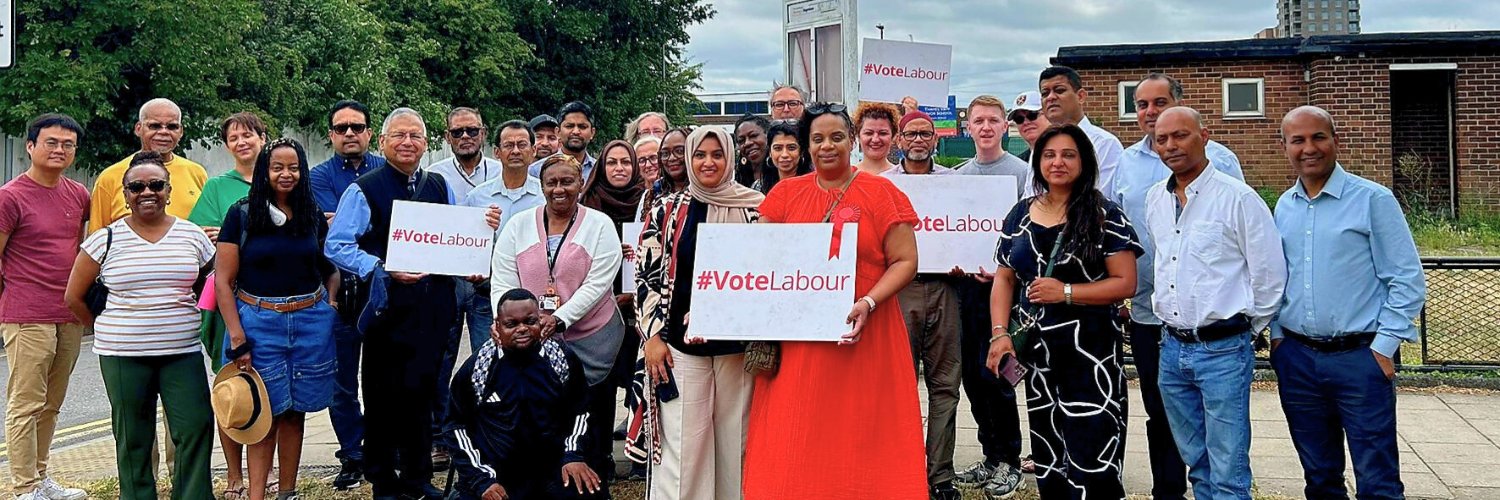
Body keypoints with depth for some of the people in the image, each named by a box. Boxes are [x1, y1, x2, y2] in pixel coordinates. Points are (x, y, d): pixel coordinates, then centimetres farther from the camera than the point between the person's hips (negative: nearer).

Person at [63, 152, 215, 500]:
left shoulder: (193, 235, 4)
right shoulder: (106, 239, 0)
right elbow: (73, 298, 7)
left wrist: (184, 316, 9)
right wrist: (105, 331, 9)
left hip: (183, 352, 1)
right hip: (124, 356, -1)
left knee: (196, 430, -5)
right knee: (133, 439, 7)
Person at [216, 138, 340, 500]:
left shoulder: (314, 216, 8)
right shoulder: (241, 215, -1)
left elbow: (331, 270, 18)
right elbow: (223, 280, -4)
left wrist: (328, 310, 0)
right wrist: (237, 337, -10)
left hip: (310, 323, 3)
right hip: (259, 322, -3)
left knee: (295, 411, 8)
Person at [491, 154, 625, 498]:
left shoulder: (600, 225, -1)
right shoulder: (519, 225, 7)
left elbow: (598, 283, -9)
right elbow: (502, 282, 3)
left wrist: (559, 319, -19)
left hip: (590, 340, -2)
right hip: (531, 341, 2)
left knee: (590, 424, 3)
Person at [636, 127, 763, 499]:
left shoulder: (755, 208, 3)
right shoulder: (667, 211, 2)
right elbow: (647, 275, 3)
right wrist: (653, 336, -3)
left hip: (739, 343, 1)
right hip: (681, 344, -1)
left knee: (736, 438, 8)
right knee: (683, 441, 0)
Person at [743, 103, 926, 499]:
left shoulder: (880, 192, 0)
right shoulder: (786, 194, 9)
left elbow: (905, 261, -4)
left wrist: (868, 303, -18)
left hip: (862, 337, -2)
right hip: (797, 340, 3)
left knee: (860, 442, 3)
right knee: (796, 451, 6)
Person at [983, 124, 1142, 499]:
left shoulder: (1104, 215, -4)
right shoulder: (1021, 215, 10)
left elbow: (1125, 283, -9)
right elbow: (1004, 278, 11)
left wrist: (1066, 292, -18)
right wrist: (1000, 334, -2)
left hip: (1089, 351, -5)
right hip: (1037, 351, 5)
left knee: (1091, 462, -7)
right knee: (1047, 461, 13)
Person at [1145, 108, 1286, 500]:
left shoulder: (1238, 198, -10)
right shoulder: (1155, 200, 8)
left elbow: (1270, 273, -6)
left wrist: (1247, 327, 2)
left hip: (1222, 350, -6)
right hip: (1172, 348, 6)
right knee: (1196, 463, 17)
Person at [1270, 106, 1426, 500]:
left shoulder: (1372, 199, -6)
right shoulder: (1283, 207, 10)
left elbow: (1408, 281, -7)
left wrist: (1384, 347, -11)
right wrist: (1276, 334, 9)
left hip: (1359, 359, -5)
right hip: (1296, 359, 5)